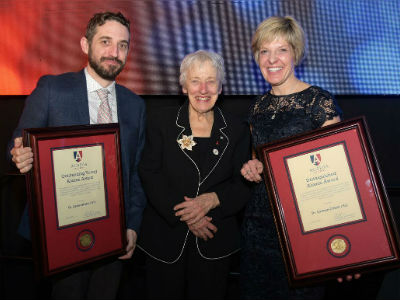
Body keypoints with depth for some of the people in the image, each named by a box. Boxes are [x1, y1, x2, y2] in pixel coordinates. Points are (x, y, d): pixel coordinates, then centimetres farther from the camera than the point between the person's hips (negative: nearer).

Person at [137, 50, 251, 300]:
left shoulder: (237, 130, 2)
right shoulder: (162, 123, -1)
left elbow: (244, 185, 0)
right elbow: (150, 176, -7)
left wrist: (212, 199, -19)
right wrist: (183, 213, -17)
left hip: (215, 241, 1)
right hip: (165, 239, 0)